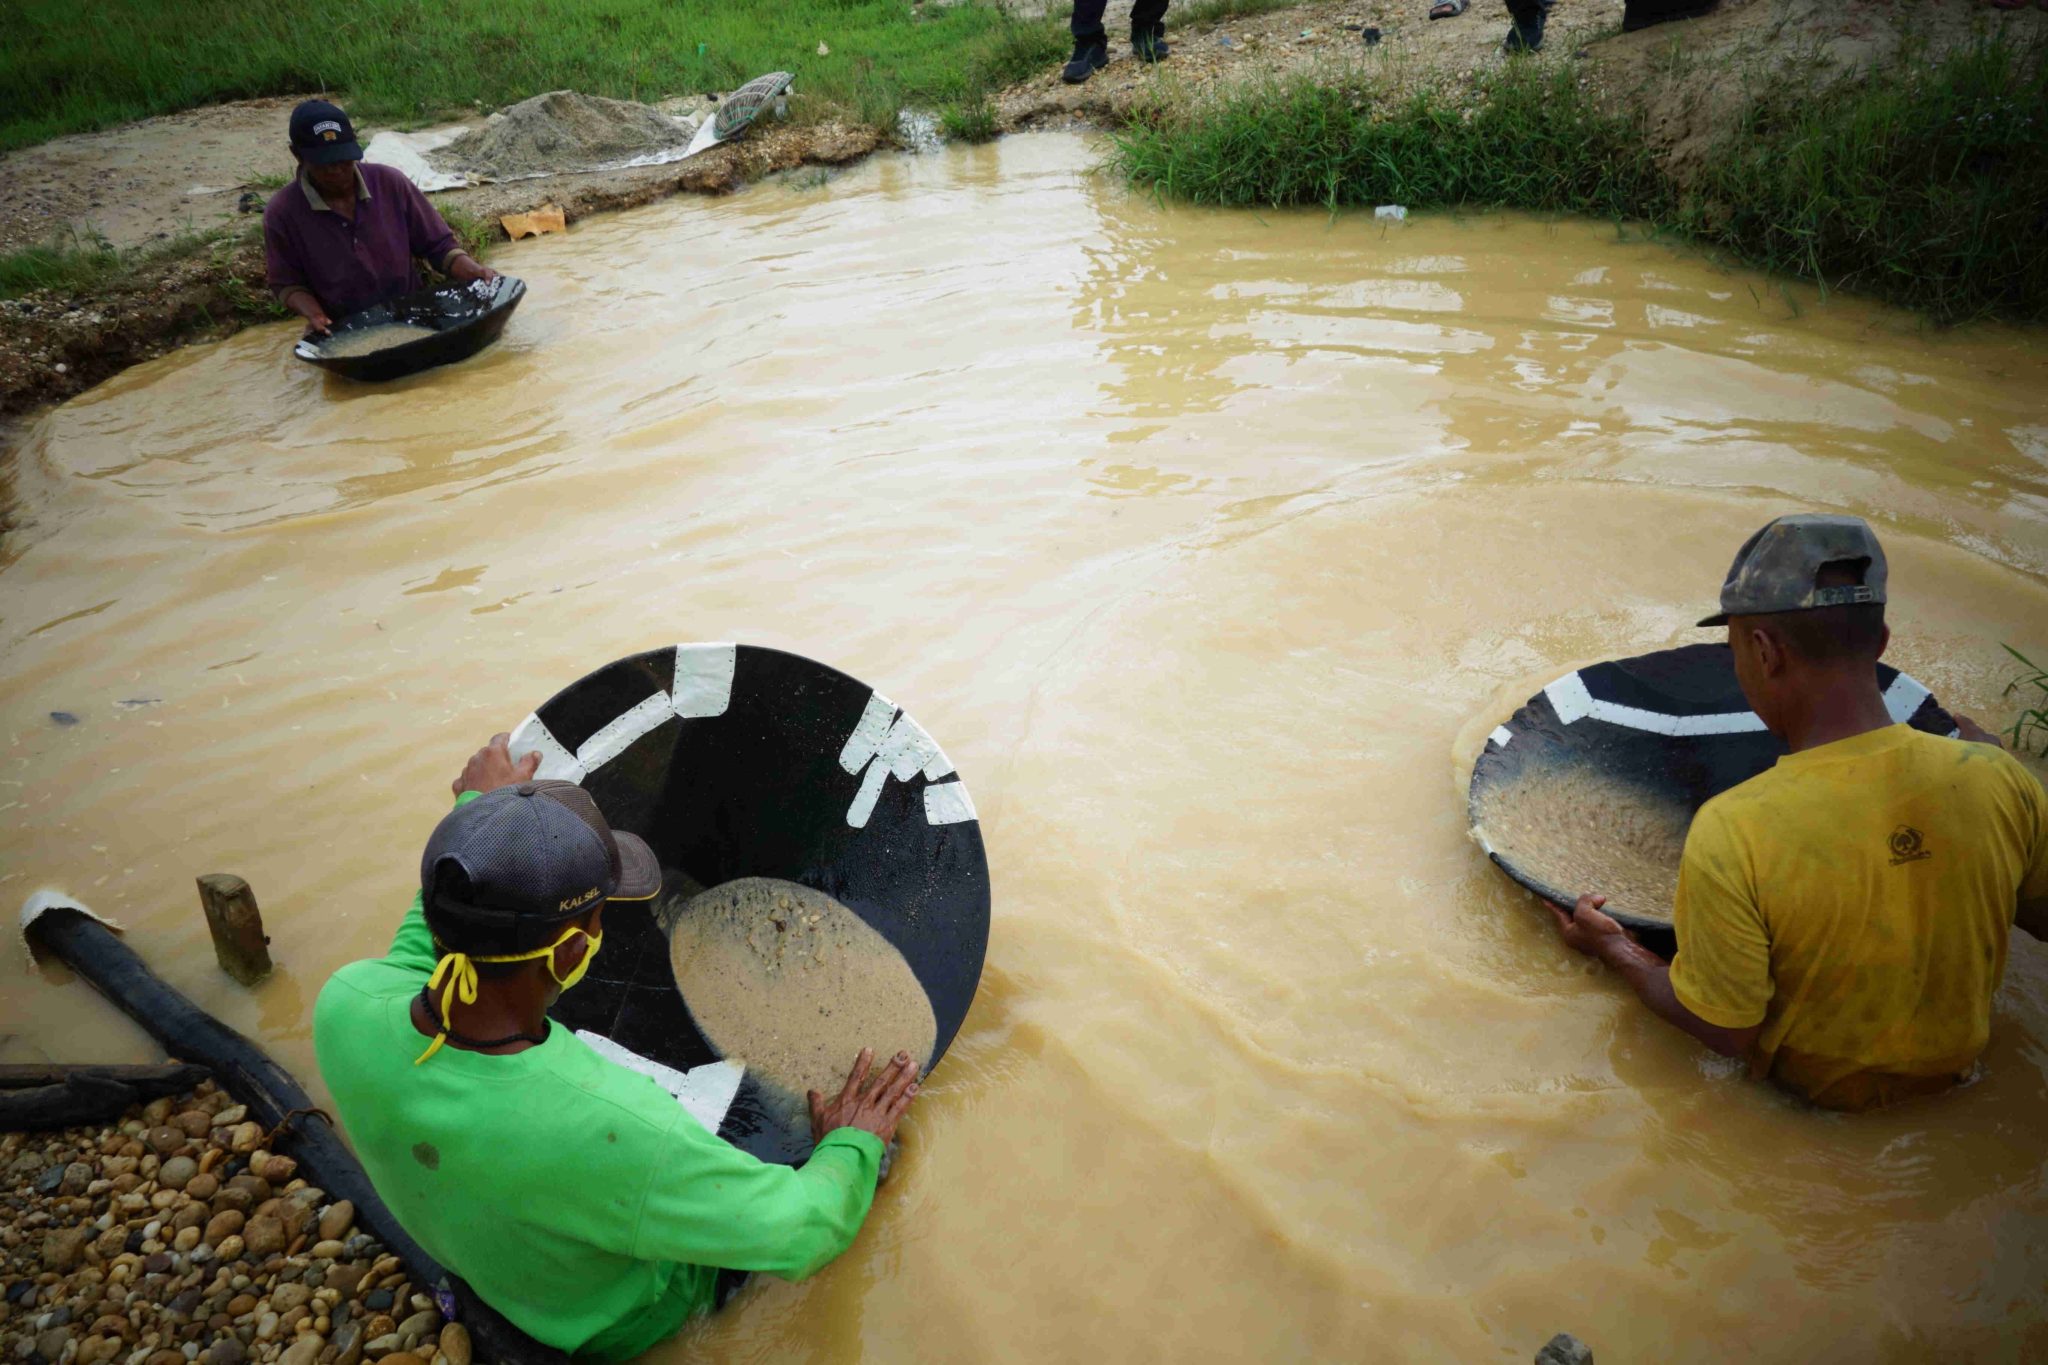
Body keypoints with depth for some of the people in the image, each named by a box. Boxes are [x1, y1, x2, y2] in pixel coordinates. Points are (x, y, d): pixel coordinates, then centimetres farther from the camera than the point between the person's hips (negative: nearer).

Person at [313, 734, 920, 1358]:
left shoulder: (347, 1008, -30)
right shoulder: (614, 1129, -47)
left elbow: (416, 956, -3)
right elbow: (800, 1234, -31)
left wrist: (475, 812, 8)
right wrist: (850, 1146, -10)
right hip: (627, 1322, -5)